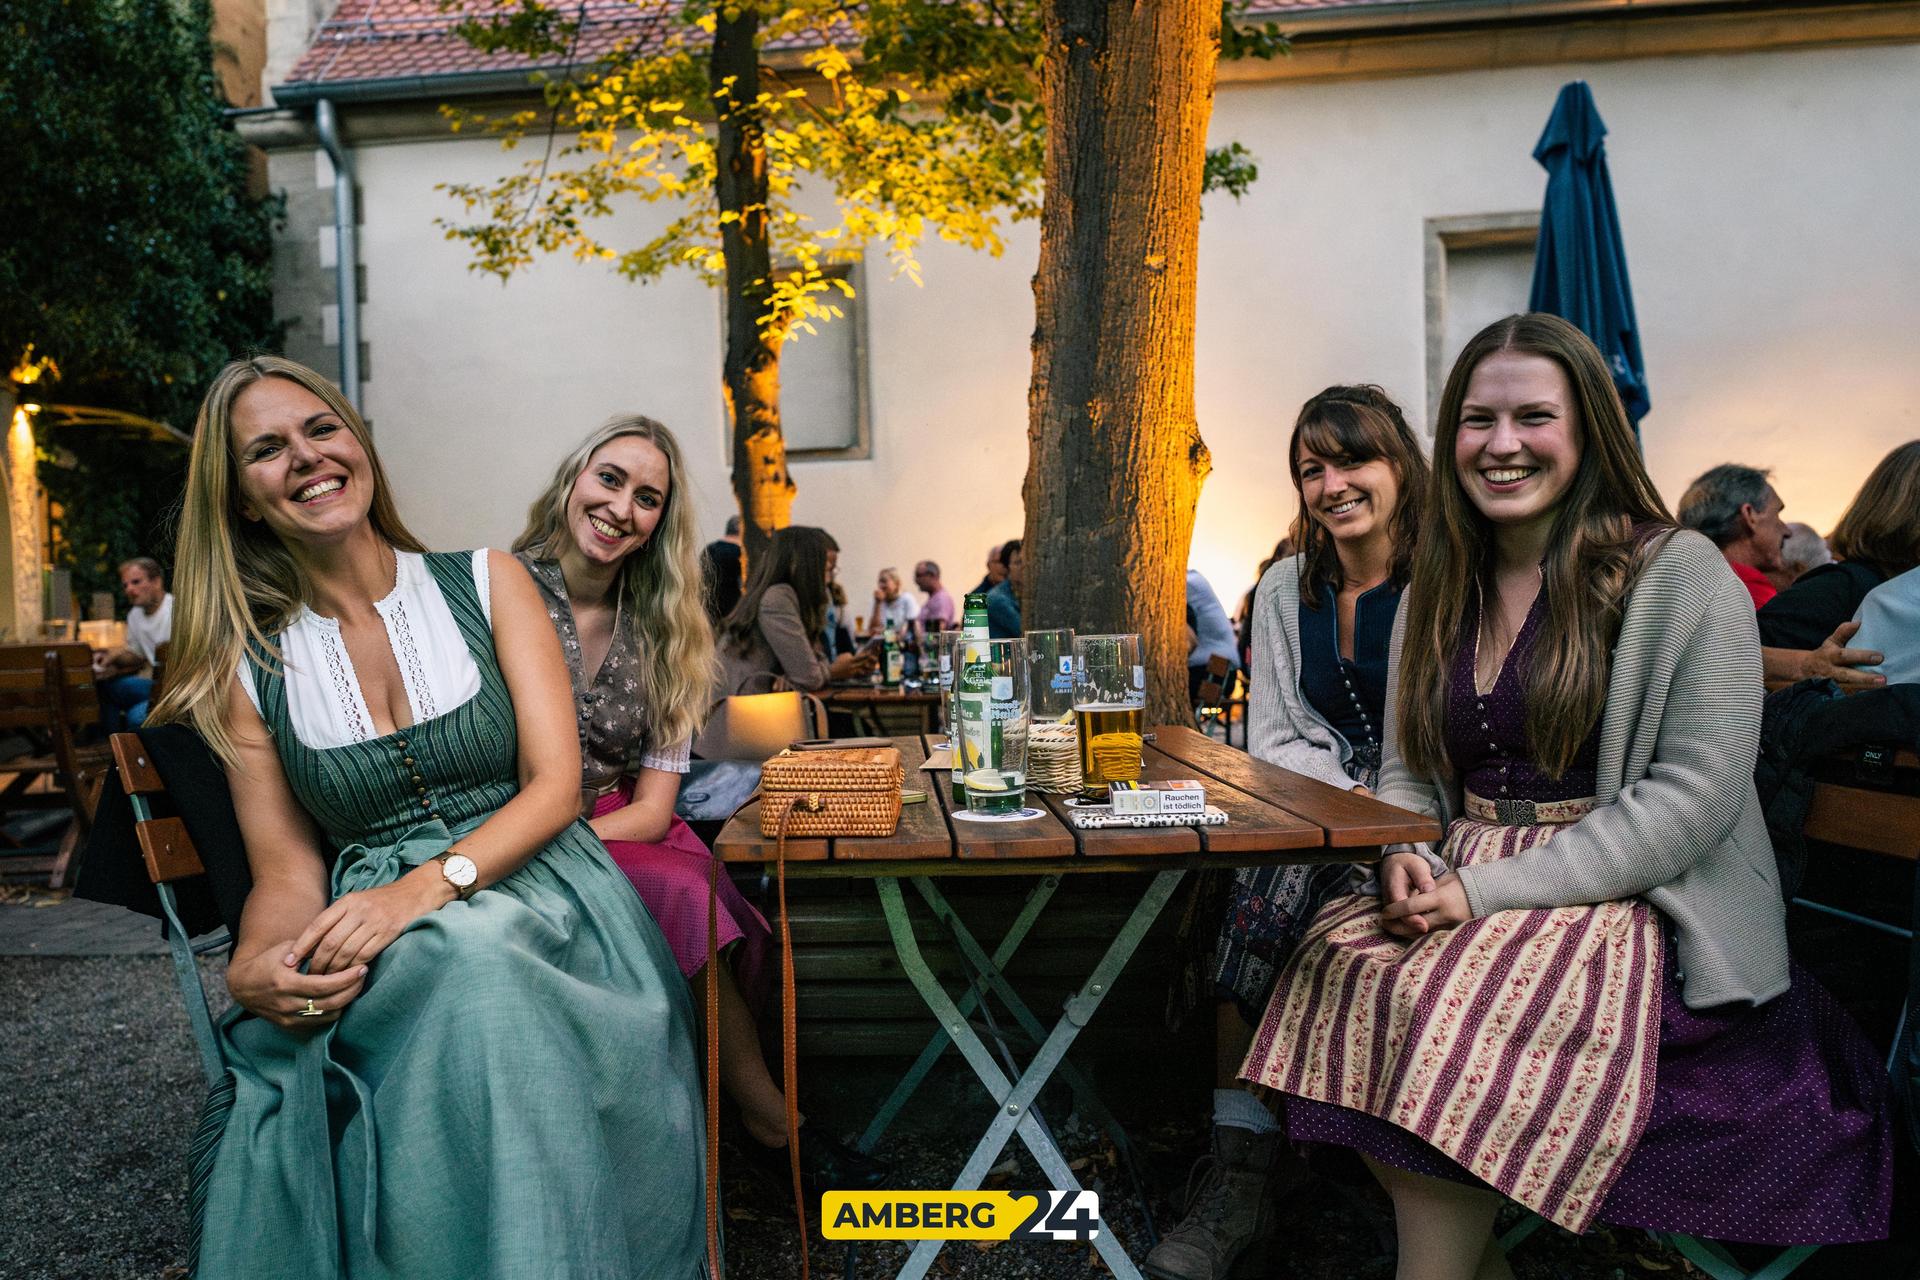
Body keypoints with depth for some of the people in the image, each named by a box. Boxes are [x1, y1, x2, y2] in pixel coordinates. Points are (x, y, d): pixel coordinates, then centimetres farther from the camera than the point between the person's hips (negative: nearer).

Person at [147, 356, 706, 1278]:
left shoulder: (486, 582, 4)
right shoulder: (249, 665, 9)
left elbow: (556, 783, -4)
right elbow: (287, 872, 7)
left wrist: (427, 888, -20)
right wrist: (252, 968, -16)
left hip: (528, 886, -1)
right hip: (370, 934, 2)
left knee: (474, 962, -34)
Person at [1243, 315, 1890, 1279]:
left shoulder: (1681, 576, -5)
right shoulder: (1437, 593, 13)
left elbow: (1695, 793, -13)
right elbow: (1405, 772, 16)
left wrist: (1491, 889, -20)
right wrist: (1405, 859, -8)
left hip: (1635, 908, -5)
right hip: (1459, 885, 5)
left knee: (1448, 1008, -32)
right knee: (1338, 972, -23)